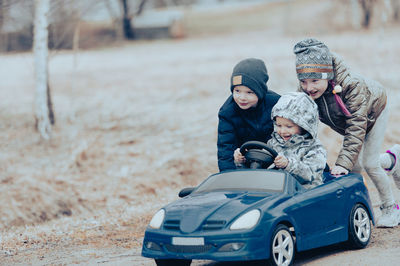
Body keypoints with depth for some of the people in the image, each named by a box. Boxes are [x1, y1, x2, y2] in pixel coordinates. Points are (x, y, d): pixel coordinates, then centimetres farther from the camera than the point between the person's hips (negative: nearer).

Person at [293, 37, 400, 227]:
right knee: (354, 165, 5)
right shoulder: (304, 92, -30)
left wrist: (343, 163, -50)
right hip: (345, 122, 5)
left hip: (373, 110, -5)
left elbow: (356, 129, -43)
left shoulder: (351, 86, -44)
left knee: (369, 163, -10)